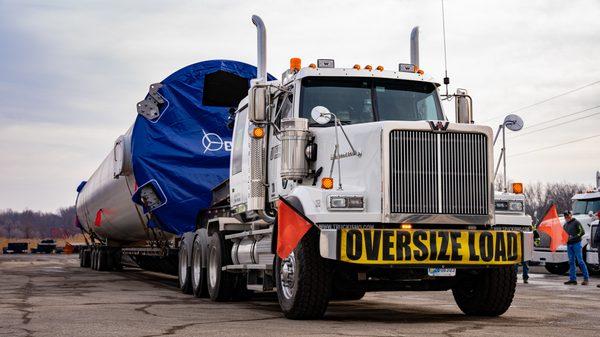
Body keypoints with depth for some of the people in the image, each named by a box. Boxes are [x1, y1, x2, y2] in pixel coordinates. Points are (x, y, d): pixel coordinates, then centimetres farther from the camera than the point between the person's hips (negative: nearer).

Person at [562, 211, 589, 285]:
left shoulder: (576, 222, -3)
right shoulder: (565, 225, 18)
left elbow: (582, 232, -11)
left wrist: (574, 237, -18)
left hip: (576, 243, -7)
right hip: (569, 245, 7)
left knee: (580, 261, -8)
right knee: (571, 262, 5)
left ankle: (586, 278, -4)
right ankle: (572, 278, 7)